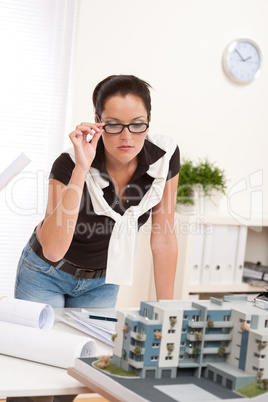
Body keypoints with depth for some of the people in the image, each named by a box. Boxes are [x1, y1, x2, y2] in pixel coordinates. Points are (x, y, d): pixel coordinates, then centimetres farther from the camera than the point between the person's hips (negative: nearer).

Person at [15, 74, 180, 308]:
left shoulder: (165, 156, -19)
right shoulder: (69, 164, -27)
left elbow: (163, 238, -10)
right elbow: (53, 250, -38)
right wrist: (81, 169, -41)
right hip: (48, 273, -3)